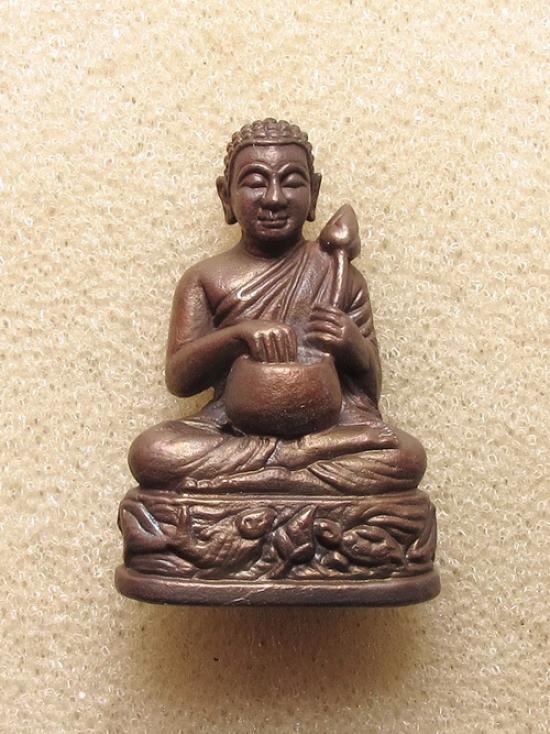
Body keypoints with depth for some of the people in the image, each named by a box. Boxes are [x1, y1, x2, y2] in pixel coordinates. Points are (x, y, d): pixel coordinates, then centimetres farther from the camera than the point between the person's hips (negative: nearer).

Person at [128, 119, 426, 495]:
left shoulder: (338, 274, 10)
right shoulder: (206, 279, 9)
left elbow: (369, 391, 12)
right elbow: (179, 379, -3)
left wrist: (357, 350, -12)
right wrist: (240, 333, -20)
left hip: (328, 426, 1)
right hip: (232, 429, 0)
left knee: (407, 455, -29)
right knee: (151, 451, -29)